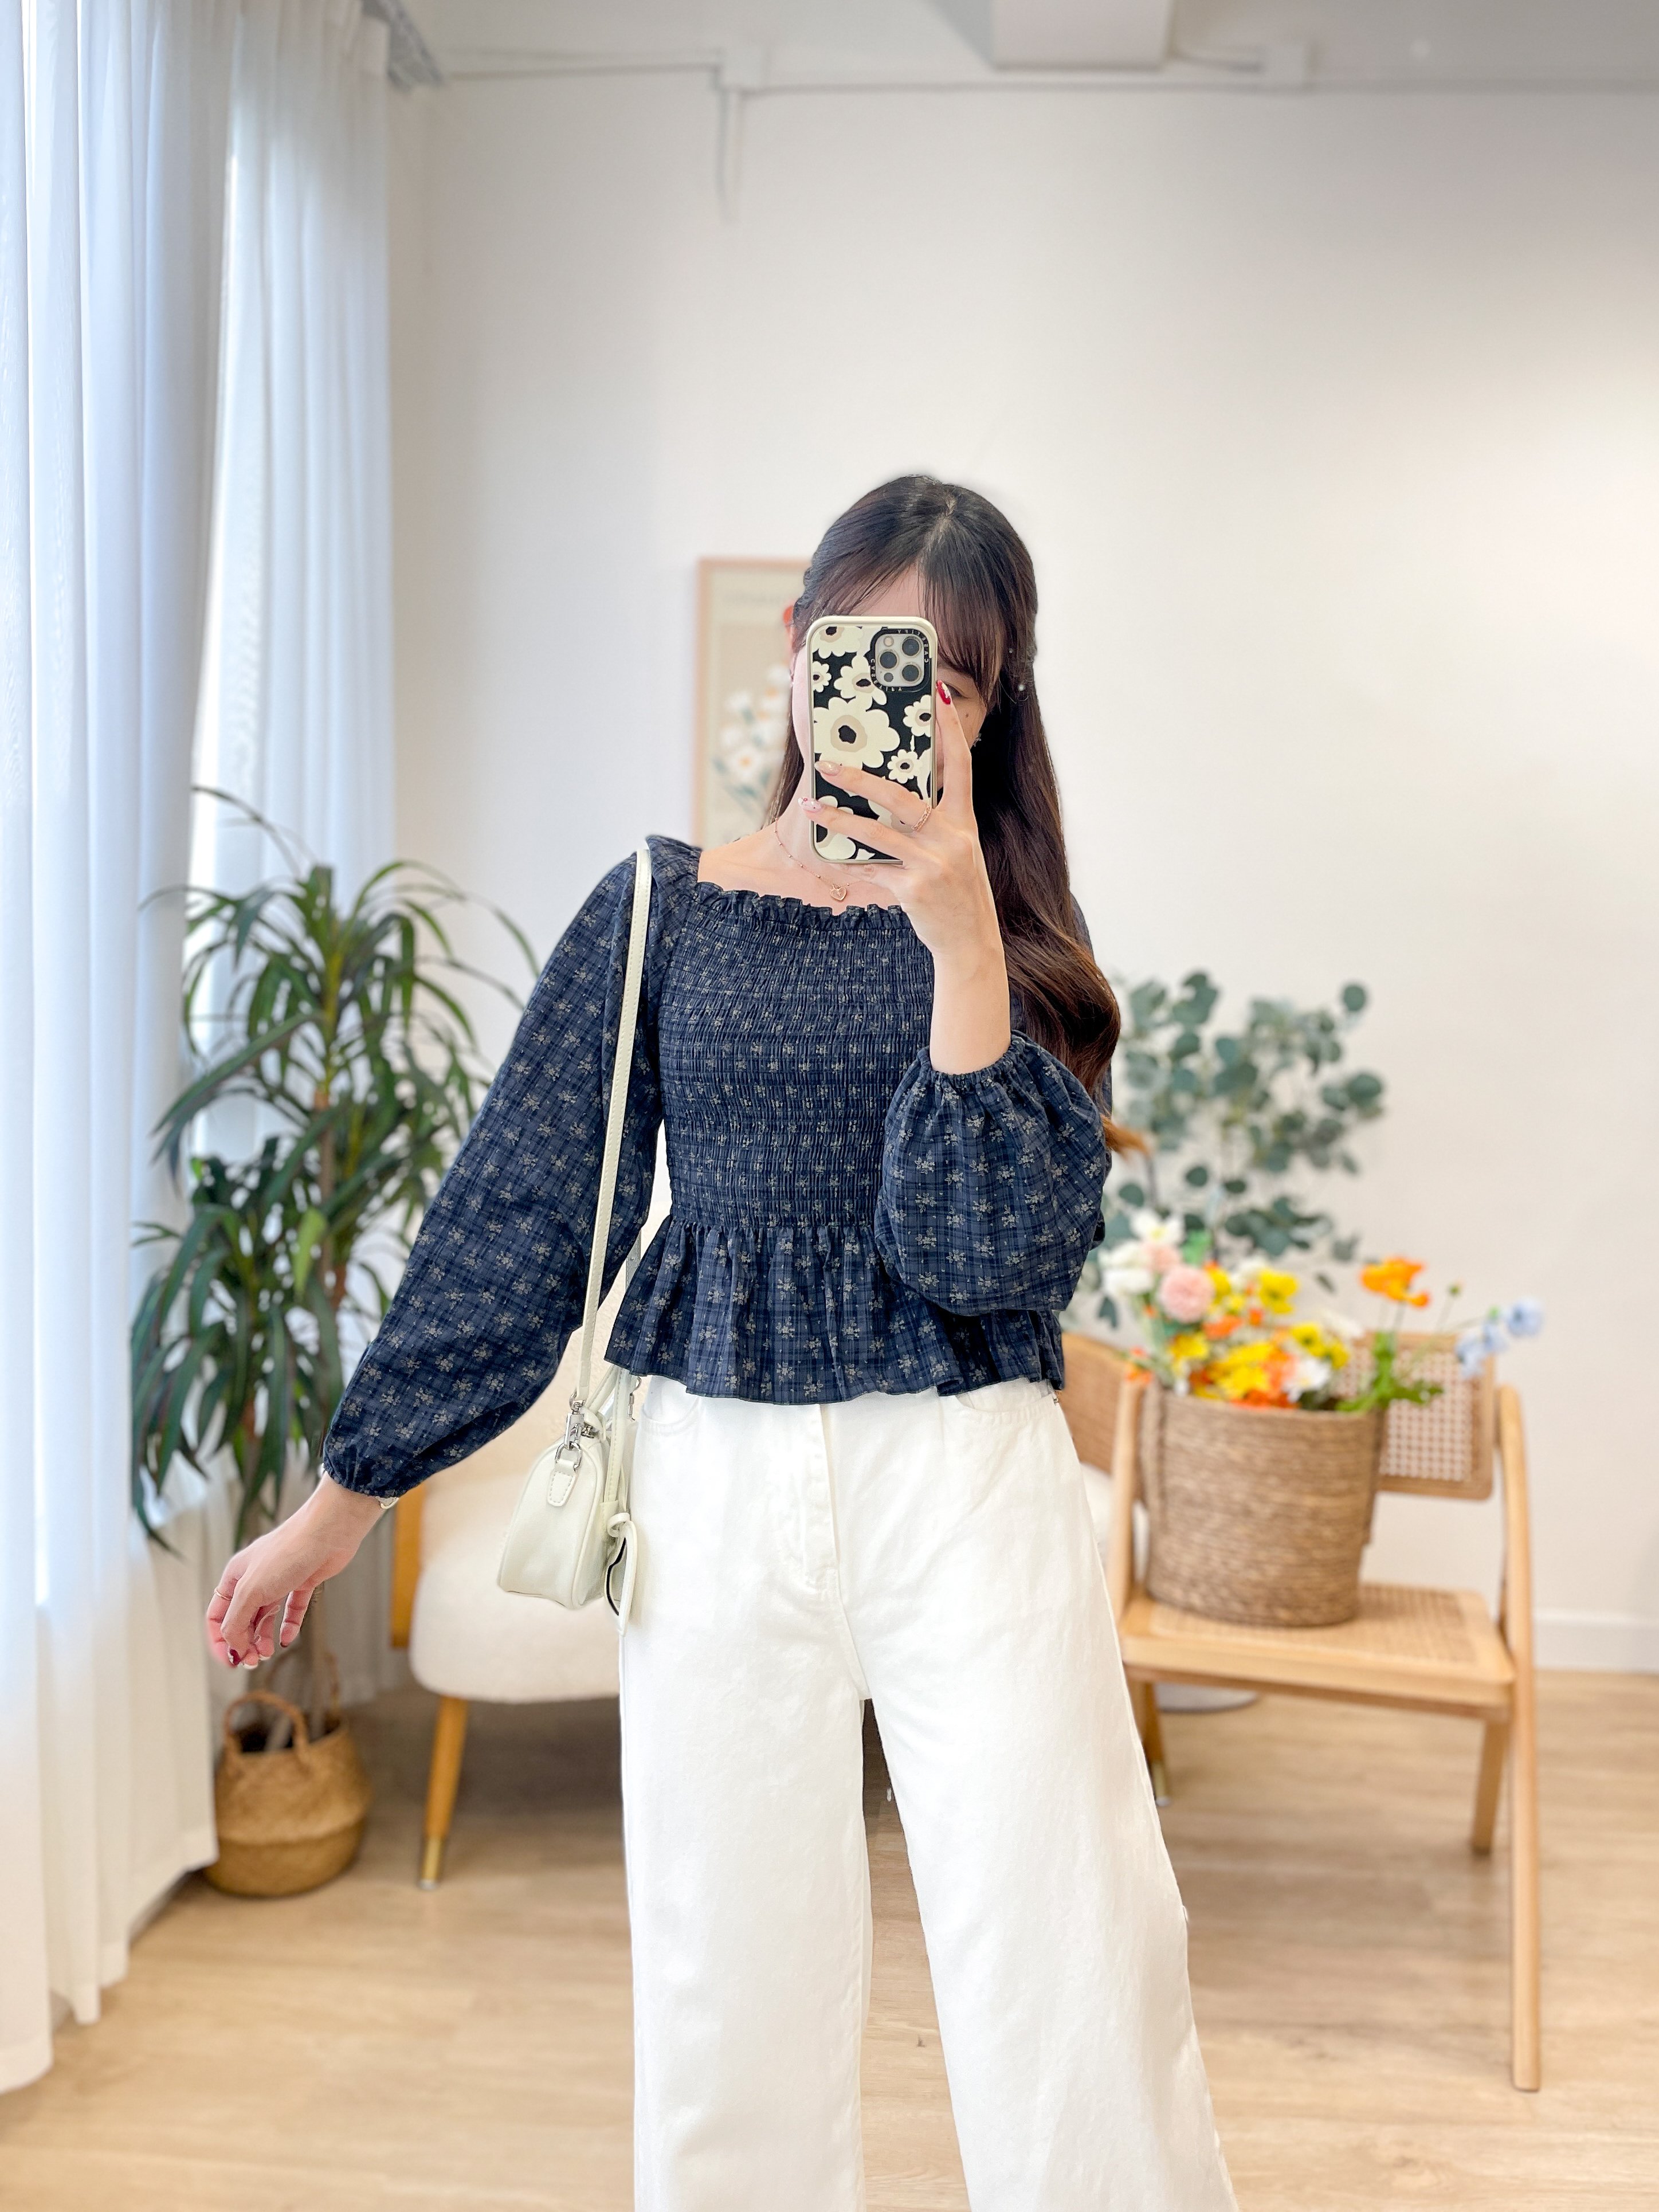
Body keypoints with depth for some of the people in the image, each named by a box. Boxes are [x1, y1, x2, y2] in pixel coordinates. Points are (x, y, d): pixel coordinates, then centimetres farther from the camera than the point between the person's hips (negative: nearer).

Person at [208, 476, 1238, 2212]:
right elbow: (513, 1218, 5)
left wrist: (960, 938, -19)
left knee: (1079, 1985, 2)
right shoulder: (663, 911, 3)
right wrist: (343, 1498, 7)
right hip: (719, 1484, 1)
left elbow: (999, 1256, -11)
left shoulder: (1016, 940, 2)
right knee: (729, 1998, 12)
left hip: (971, 1489, 0)